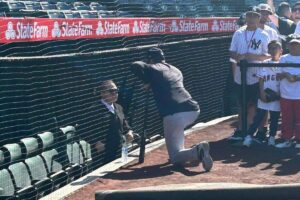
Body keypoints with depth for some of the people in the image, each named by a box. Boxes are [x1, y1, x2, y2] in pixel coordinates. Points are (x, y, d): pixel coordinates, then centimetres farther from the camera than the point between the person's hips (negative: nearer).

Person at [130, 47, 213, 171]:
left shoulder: (154, 69, 9)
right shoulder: (175, 70, 28)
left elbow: (135, 65, -4)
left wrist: (147, 82, 8)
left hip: (175, 114, -6)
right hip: (193, 110, 6)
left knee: (175, 158, 3)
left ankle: (196, 152, -25)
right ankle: (181, 152, 27)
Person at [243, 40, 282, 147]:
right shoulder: (265, 64, 5)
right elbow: (261, 80, 6)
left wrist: (278, 93, -12)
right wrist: (262, 92, -6)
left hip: (276, 97, -1)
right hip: (264, 96, 1)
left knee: (275, 118, 8)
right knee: (258, 116, 1)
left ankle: (272, 137, 20)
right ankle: (249, 136, 1)